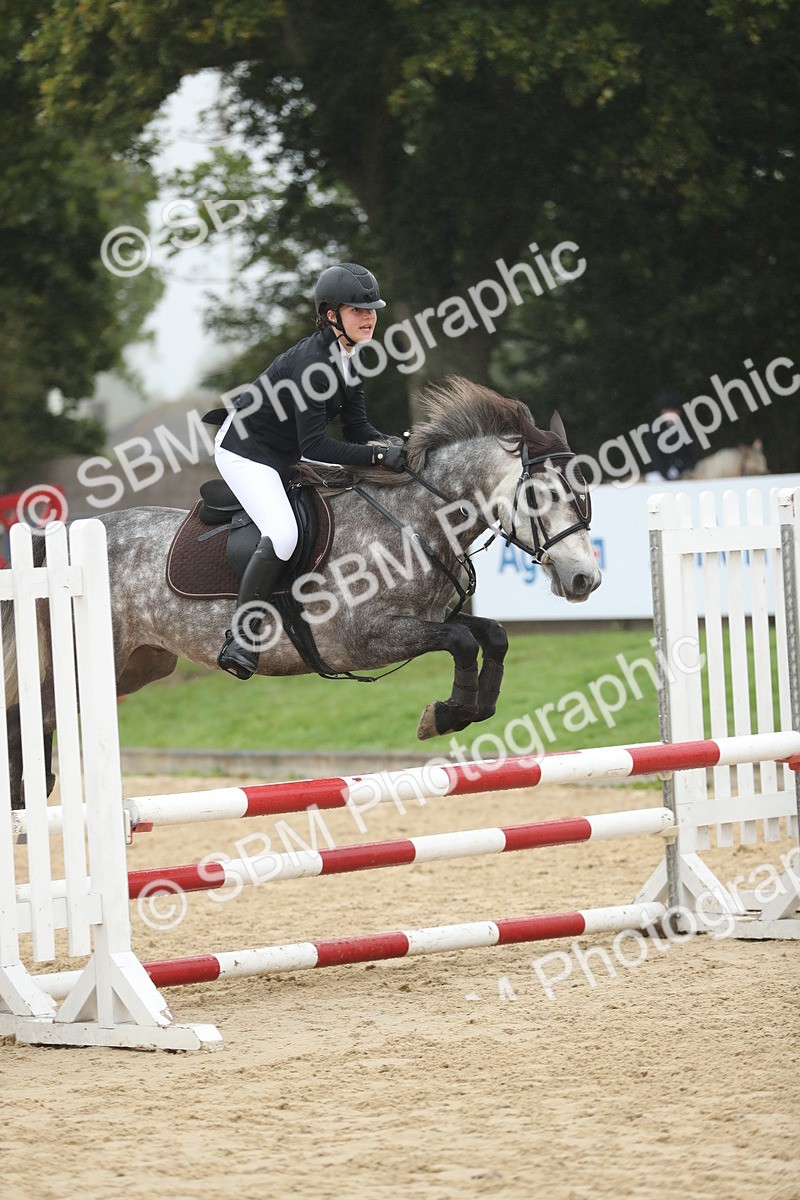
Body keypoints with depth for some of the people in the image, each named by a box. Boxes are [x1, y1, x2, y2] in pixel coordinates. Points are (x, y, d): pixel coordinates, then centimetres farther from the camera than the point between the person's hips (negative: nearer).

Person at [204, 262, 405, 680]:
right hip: (246, 453, -10)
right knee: (282, 535, -28)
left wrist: (392, 444, -16)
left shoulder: (347, 359, 0)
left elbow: (356, 428, 3)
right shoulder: (311, 361, -28)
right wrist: (378, 455, -34)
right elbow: (315, 446, -30)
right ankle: (239, 640, -20)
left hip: (287, 454, 10)